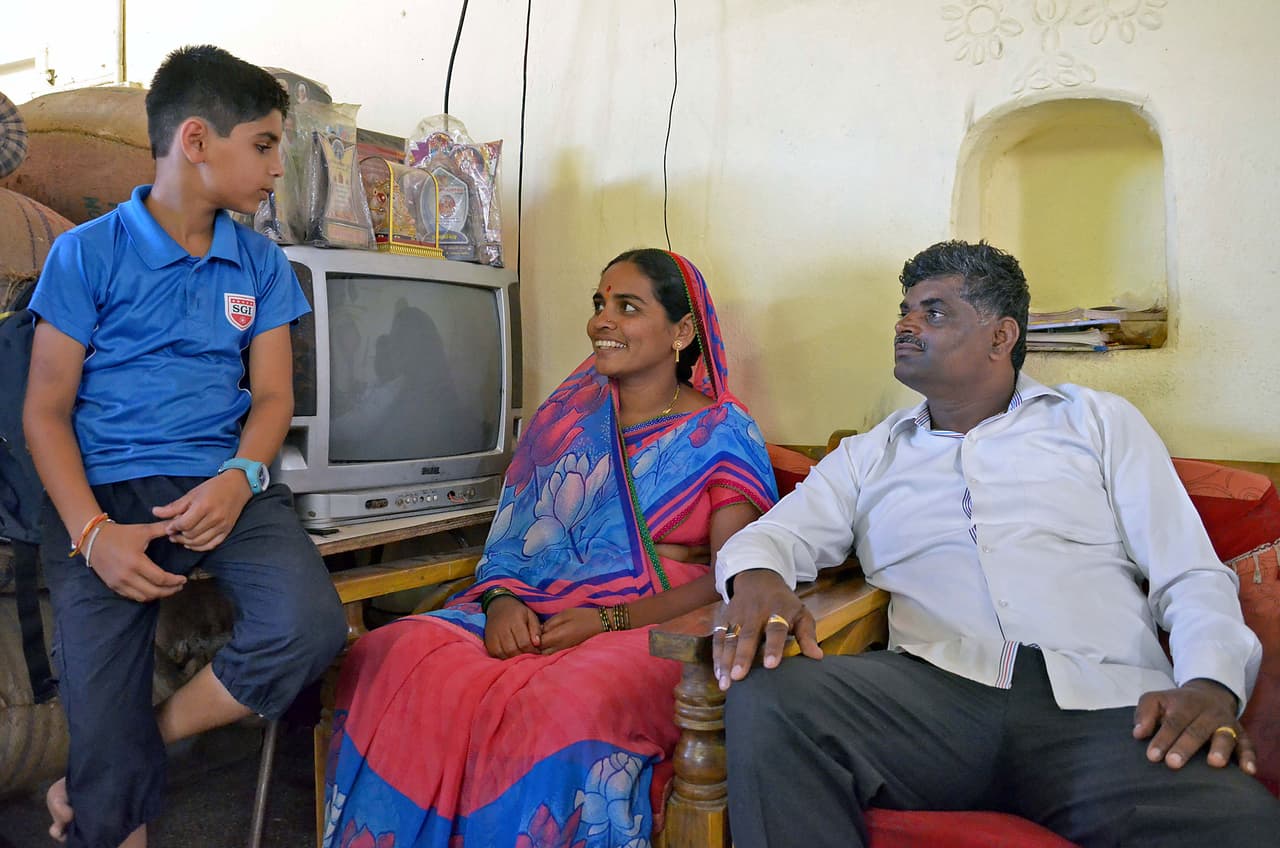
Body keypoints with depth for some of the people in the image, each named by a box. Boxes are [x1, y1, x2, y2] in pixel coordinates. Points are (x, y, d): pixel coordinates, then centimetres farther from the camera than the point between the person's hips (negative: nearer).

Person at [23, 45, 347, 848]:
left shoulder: (261, 264, 11)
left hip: (223, 482, 3)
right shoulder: (88, 253, 1)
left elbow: (272, 394, 8)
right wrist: (92, 531, -14)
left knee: (310, 627, -25)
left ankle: (150, 738, 1)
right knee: (106, 748, -11)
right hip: (104, 489, -2)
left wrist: (240, 476, -14)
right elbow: (46, 409, 1)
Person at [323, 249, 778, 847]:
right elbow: (510, 535, 15)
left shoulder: (723, 433, 3)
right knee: (390, 659, -24)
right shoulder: (569, 412, 16)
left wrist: (610, 619, -17)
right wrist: (501, 599, -8)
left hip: (653, 626, -4)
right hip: (531, 612, 4)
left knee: (561, 713, -38)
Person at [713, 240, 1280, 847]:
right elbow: (777, 533, 10)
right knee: (766, 697, -28)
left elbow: (1191, 576, 12)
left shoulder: (1100, 421, 19)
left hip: (1102, 701, -1)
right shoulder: (868, 455, 23)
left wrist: (1211, 684, -10)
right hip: (932, 691, 2)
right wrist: (757, 577, -16)